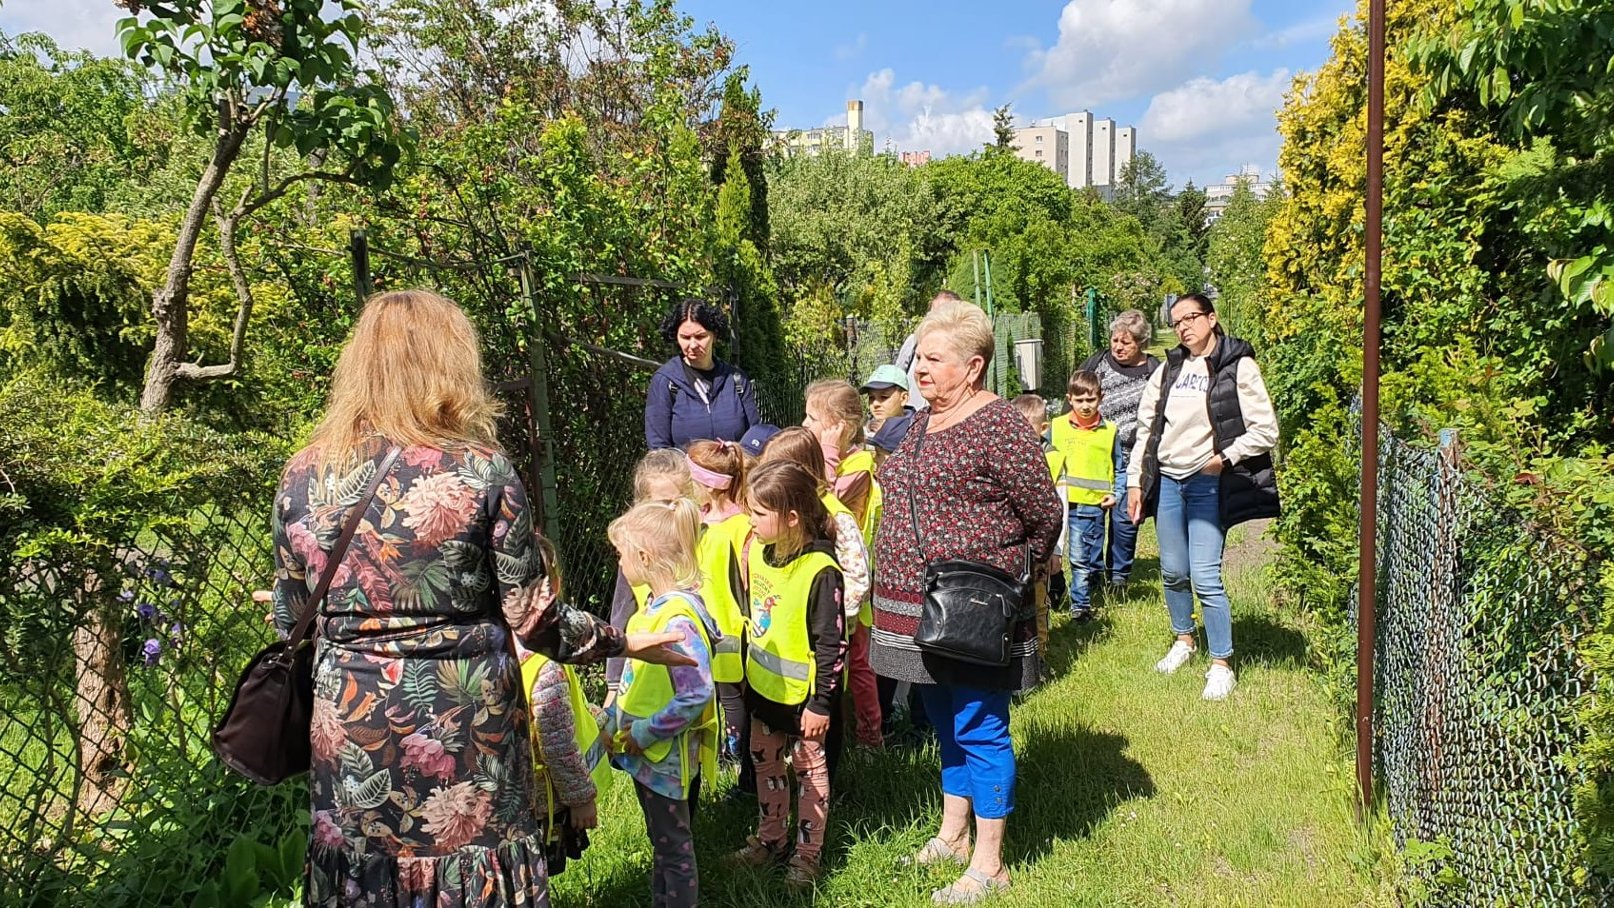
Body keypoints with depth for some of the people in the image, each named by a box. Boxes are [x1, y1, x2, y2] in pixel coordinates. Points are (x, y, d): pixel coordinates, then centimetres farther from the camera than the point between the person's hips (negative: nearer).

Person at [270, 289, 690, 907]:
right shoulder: (482, 471, -14)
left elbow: (290, 617, 5)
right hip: (465, 730, -2)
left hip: (349, 731, 3)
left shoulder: (304, 476, -5)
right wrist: (623, 642, 5)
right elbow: (531, 618, -10)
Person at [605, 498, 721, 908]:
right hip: (646, 751, 9)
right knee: (661, 842, 24)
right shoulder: (654, 604, 2)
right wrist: (616, 719, 9)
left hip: (666, 755, -9)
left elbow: (696, 695, -31)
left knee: (674, 847, 9)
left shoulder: (678, 619, -27)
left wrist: (643, 733, -23)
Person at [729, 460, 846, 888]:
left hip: (802, 693, -7)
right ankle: (770, 838, 39)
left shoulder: (820, 569, -26)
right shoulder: (758, 552, -4)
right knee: (765, 762, 21)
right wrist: (746, 674, 15)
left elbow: (833, 643, -21)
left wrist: (821, 703, -18)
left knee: (809, 770, 12)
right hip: (763, 687, 7)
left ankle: (807, 853, 28)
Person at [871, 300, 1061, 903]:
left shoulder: (998, 426, -15)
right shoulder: (921, 423, 10)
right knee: (946, 725, 20)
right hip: (920, 608, 8)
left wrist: (1011, 577, 3)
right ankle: (952, 836, 36)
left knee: (979, 731, 3)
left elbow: (1046, 515, -10)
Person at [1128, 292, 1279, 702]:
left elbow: (1266, 431, -7)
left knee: (1205, 577, -8)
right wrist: (1135, 481, 8)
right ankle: (1184, 640, 36)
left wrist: (1224, 457, -17)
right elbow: (1146, 427, 11)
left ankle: (1222, 665, 6)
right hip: (1166, 480, 5)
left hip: (1207, 483, -5)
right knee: (1172, 572, 14)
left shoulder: (1238, 367, -5)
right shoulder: (1169, 369, 10)